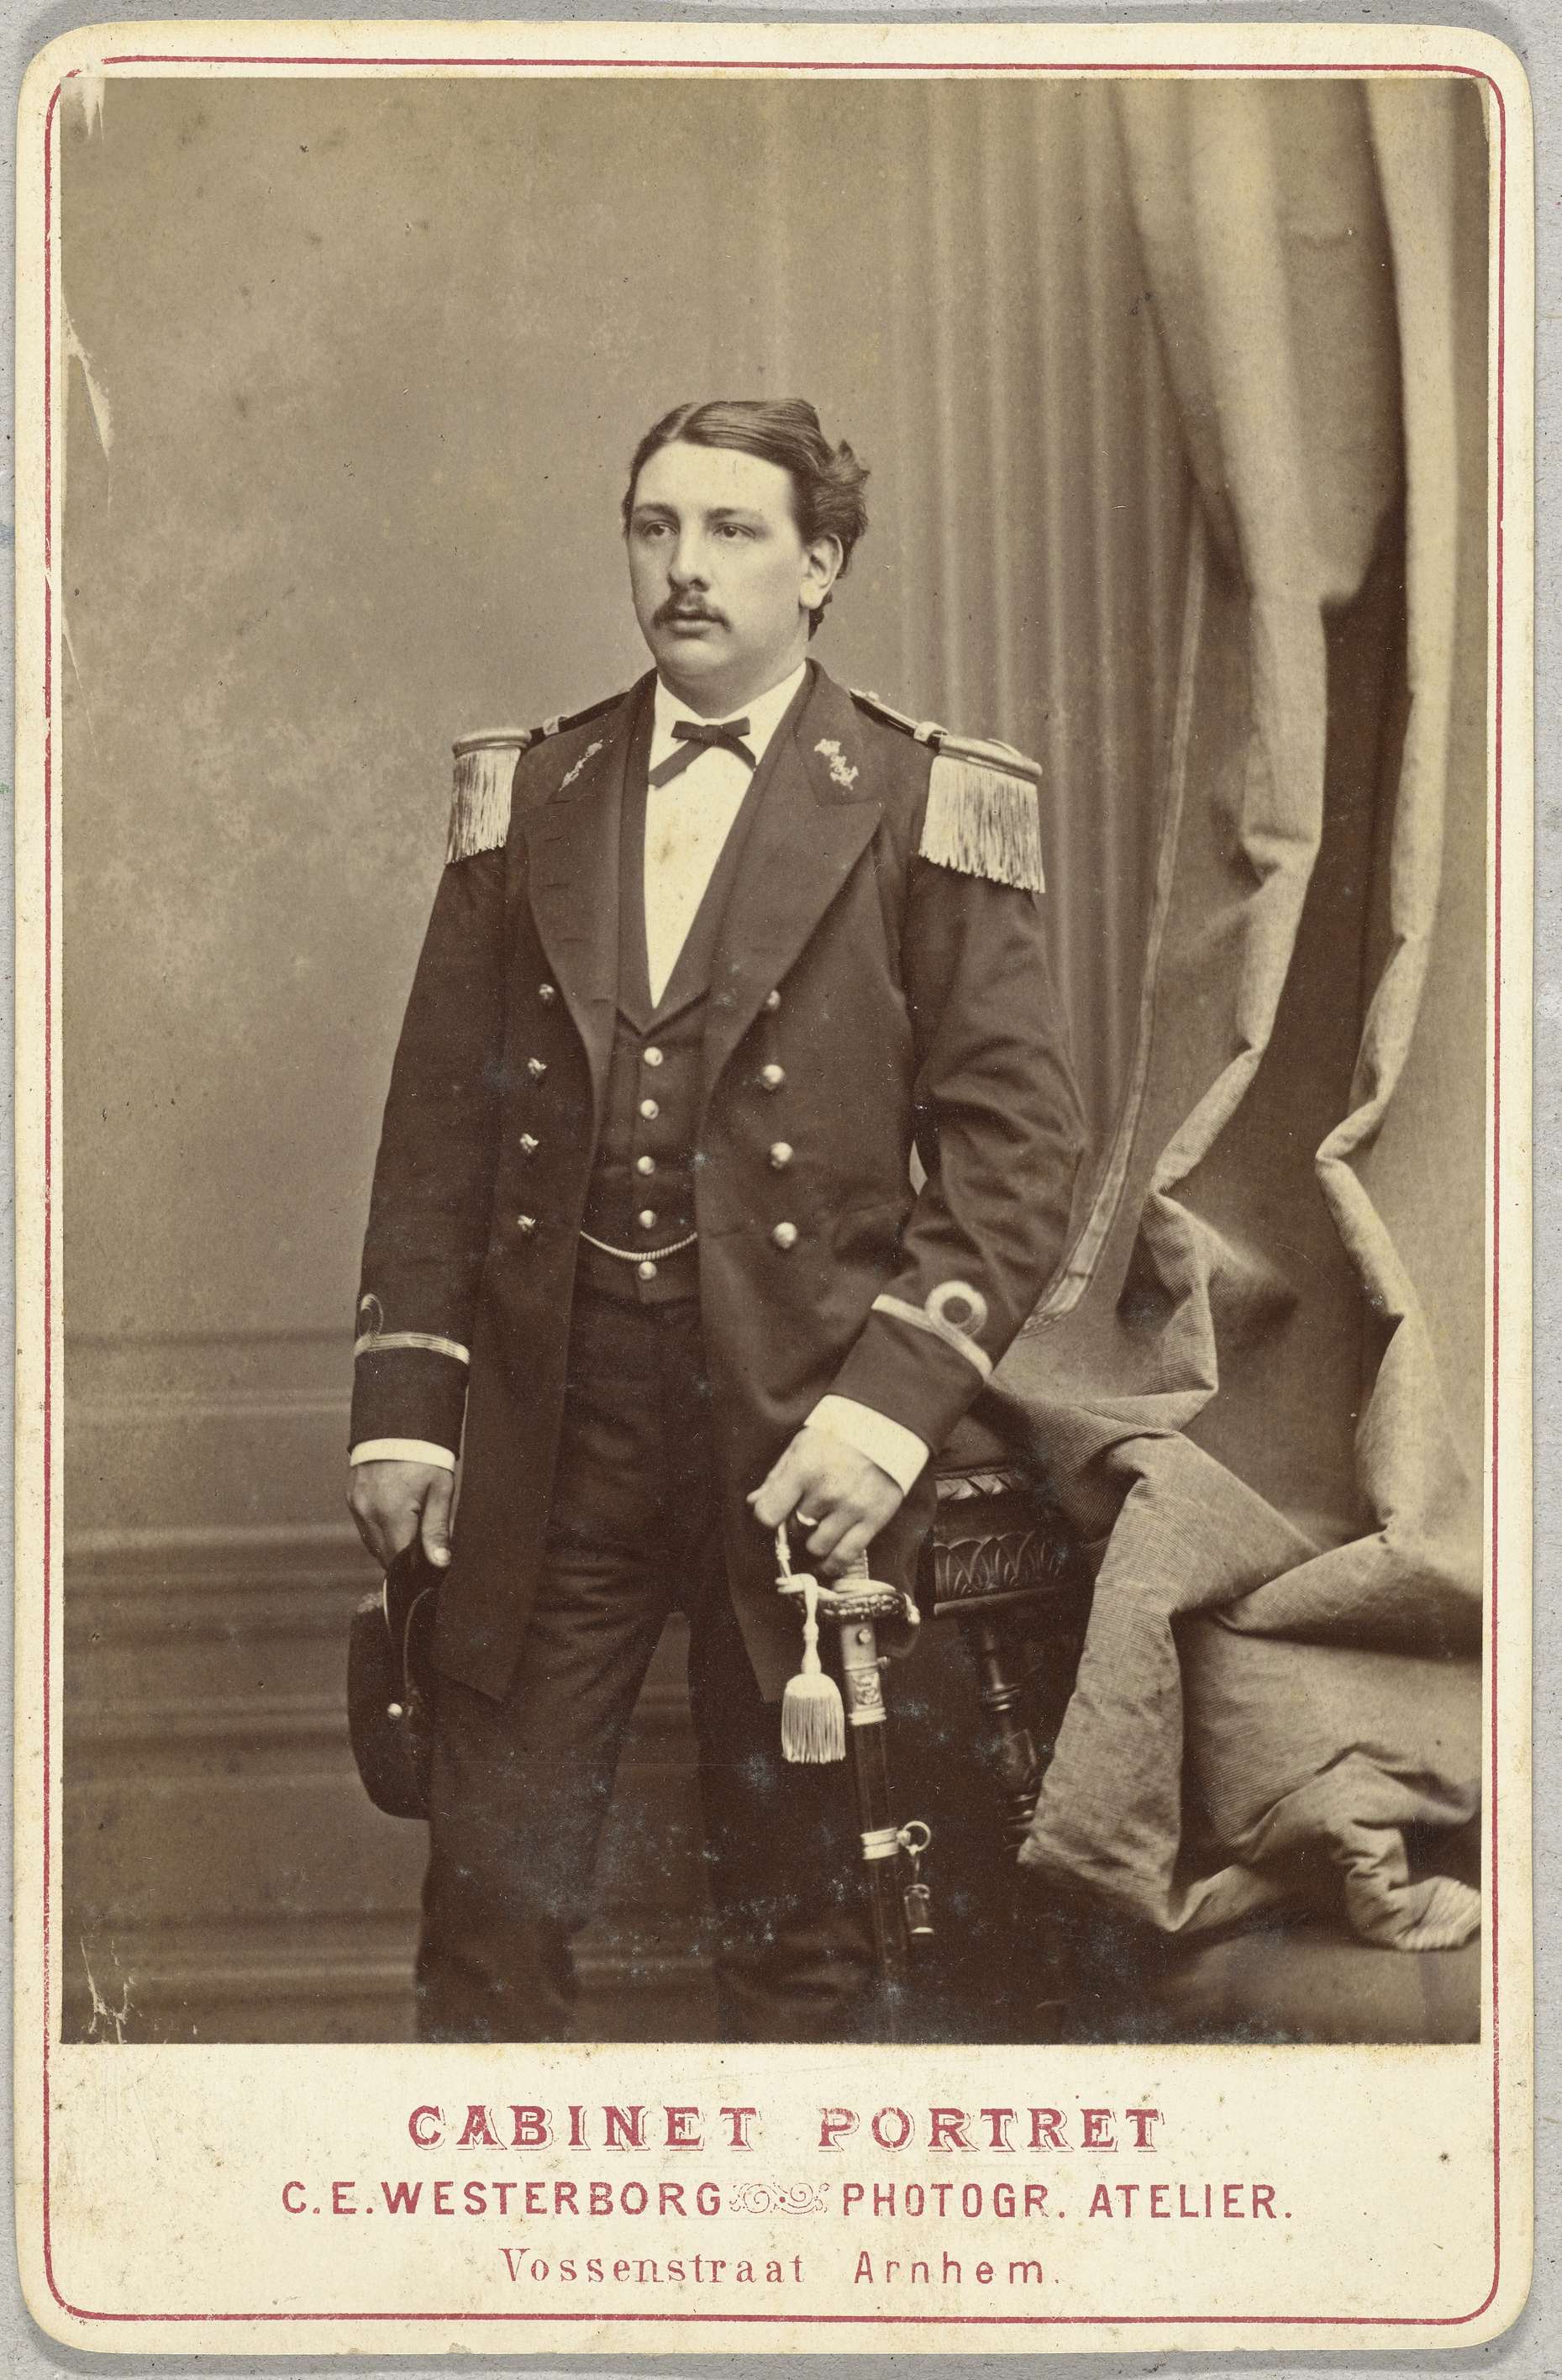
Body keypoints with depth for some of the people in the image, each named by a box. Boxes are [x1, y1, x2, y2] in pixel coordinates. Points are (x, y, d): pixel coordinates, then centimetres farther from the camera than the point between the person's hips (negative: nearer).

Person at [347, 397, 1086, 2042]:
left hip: (799, 1427, -2)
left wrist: (892, 1403, -15)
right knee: (491, 1903, 4)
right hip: (546, 1420, 3)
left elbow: (1015, 1140, -4)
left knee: (795, 1912, 8)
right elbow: (439, 1121, 12)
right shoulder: (526, 797, 11)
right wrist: (402, 1400, 5)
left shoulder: (925, 813, 0)